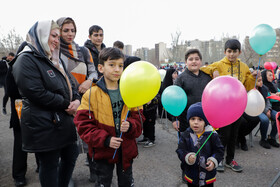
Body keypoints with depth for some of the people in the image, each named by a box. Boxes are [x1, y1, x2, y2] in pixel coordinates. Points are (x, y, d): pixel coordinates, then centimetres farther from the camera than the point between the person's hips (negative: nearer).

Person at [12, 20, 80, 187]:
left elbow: (69, 83, 14)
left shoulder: (55, 60, 16)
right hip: (44, 126, -9)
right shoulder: (27, 60, -12)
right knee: (50, 165, 6)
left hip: (64, 121, 9)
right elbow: (37, 93, -22)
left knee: (71, 156, 18)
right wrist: (66, 105, -16)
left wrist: (77, 100, -7)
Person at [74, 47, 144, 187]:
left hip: (127, 149, 3)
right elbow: (83, 124, -13)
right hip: (103, 150, -3)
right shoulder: (91, 95, -11)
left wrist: (130, 126, -20)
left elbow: (138, 117, 3)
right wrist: (105, 140, -21)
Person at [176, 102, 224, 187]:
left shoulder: (212, 135, -11)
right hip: (191, 174, 1)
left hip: (208, 173, -1)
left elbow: (219, 150, -6)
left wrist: (213, 161, -20)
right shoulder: (185, 135, -9)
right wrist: (187, 157, -29)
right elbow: (180, 151, -11)